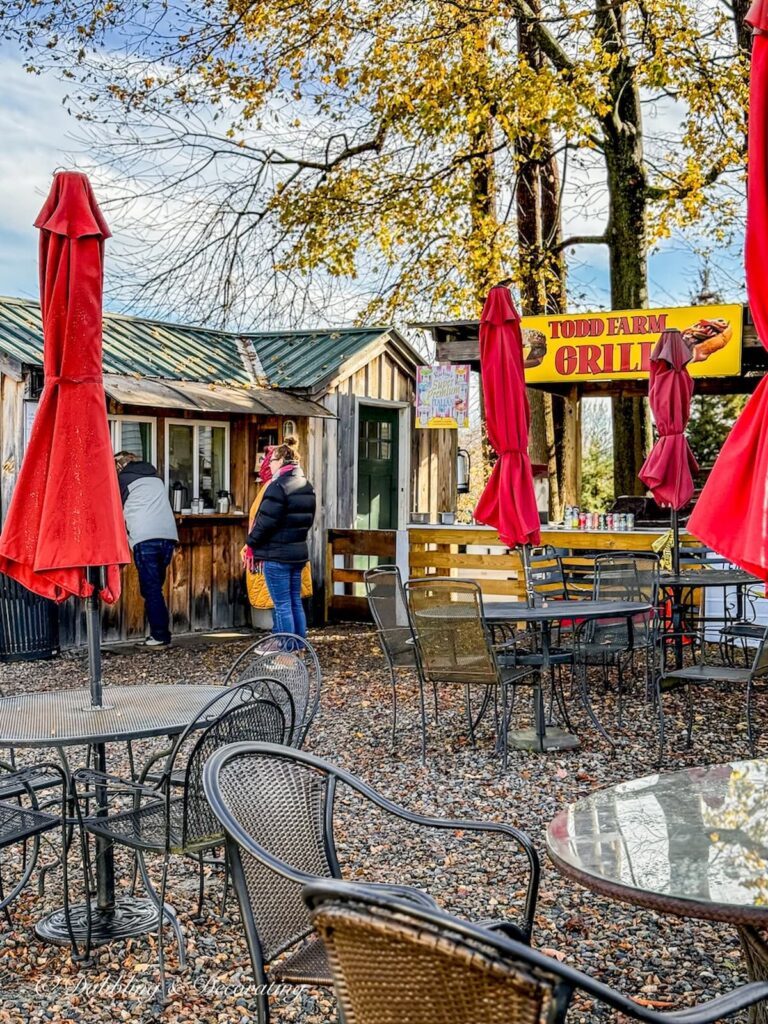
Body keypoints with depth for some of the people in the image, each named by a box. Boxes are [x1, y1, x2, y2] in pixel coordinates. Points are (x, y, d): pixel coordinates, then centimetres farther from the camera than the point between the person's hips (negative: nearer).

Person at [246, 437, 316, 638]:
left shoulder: (278, 486, -17)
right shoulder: (306, 486, 11)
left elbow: (266, 521, -18)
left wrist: (251, 542, -3)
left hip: (277, 555, -8)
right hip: (299, 552, 8)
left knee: (282, 605, -3)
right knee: (296, 602, 13)